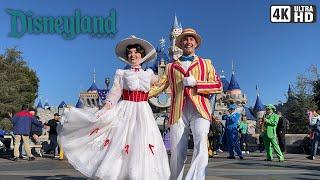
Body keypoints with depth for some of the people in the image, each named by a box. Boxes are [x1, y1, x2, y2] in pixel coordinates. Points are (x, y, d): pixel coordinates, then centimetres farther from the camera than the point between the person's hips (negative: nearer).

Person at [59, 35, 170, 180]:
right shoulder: (121, 74, 7)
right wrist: (104, 111, -15)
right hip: (125, 112, -1)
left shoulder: (149, 74, 13)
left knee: (142, 149, -4)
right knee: (119, 146, -8)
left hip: (143, 113, 1)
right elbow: (114, 94, -3)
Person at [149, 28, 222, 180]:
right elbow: (158, 86, 13)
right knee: (177, 153, -1)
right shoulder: (171, 67, 23)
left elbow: (218, 86, 9)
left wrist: (196, 83, -4)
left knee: (201, 146, -23)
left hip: (199, 109, -1)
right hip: (178, 111, 1)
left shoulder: (205, 63, 20)